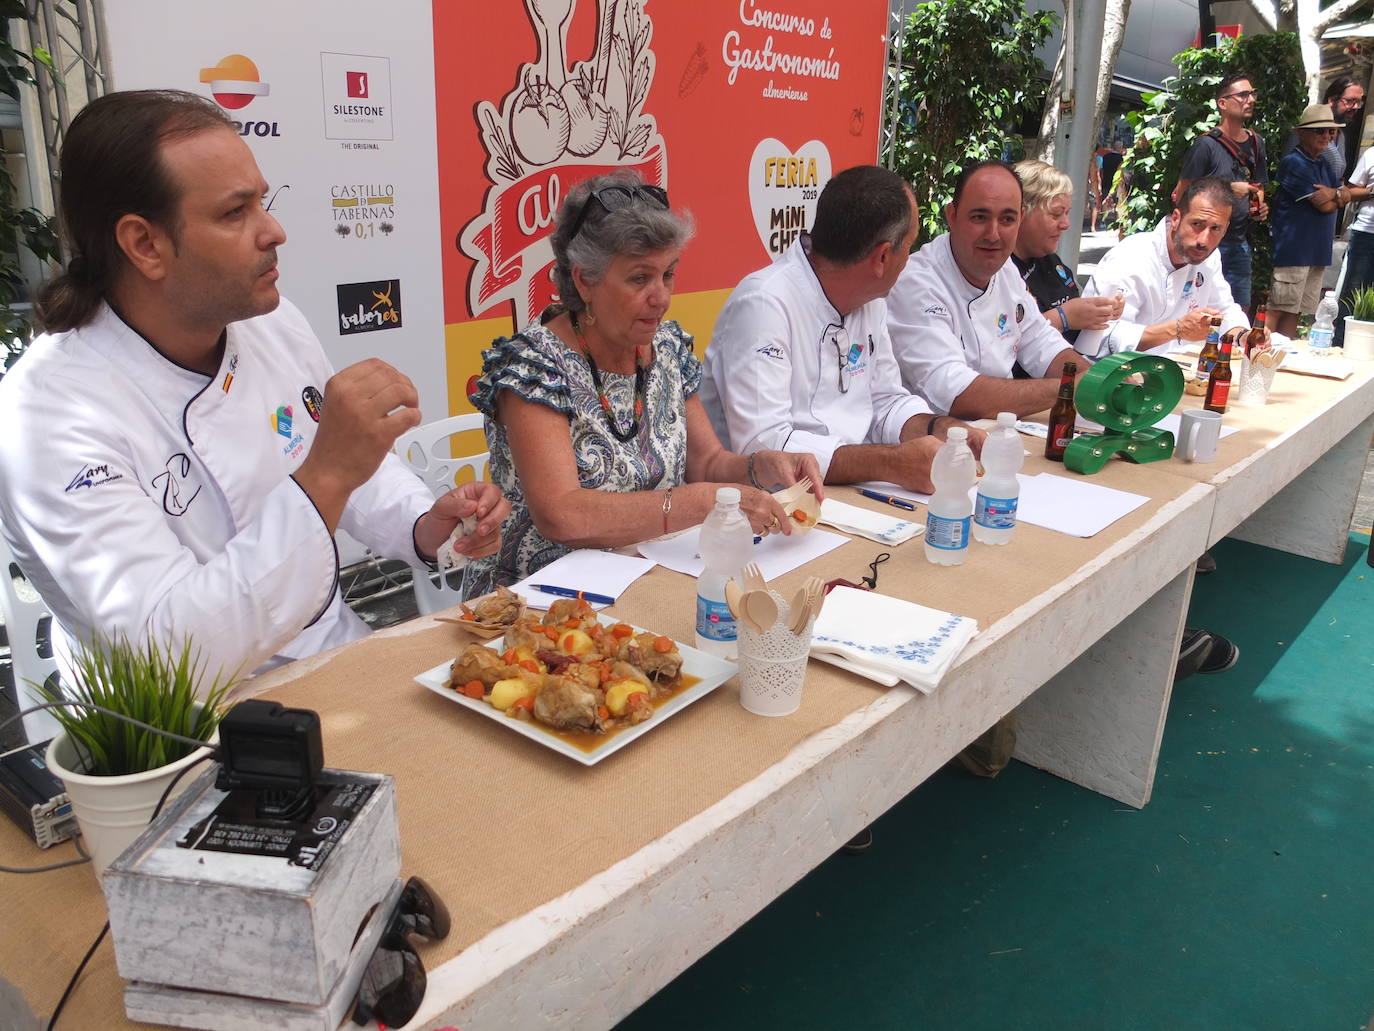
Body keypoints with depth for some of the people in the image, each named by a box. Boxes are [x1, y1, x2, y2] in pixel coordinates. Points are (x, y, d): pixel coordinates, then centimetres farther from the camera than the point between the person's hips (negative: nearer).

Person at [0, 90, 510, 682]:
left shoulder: (274, 324, 0)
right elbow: (176, 654, -30)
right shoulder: (47, 411, -21)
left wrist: (426, 528, -6)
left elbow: (359, 473, 14)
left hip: (344, 657, 6)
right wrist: (324, 475, -36)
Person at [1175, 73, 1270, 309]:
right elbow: (1183, 193, -13)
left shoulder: (1256, 143, 13)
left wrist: (1259, 206, 2)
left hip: (1240, 243, 7)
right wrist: (1228, 190, -18)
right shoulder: (1206, 144, -10)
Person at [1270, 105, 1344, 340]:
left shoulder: (1324, 164, 18)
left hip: (1318, 250, 9)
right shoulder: (1293, 163, -11)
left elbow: (1344, 196, 10)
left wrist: (1334, 193, -11)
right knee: (1280, 309, -9)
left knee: (1294, 312, 10)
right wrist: (1338, 195, 6)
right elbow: (1324, 206, -13)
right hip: (1294, 248, -8)